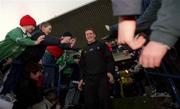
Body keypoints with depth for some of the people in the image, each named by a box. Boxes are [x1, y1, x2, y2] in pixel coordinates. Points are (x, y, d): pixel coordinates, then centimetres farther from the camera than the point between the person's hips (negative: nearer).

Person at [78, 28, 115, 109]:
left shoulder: (101, 45, 13)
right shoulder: (84, 50, 25)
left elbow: (109, 59, 2)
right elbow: (82, 66, 23)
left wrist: (110, 72, -11)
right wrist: (81, 79, 11)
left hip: (102, 77, -4)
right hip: (89, 79, 4)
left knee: (104, 100, -10)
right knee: (89, 102, -3)